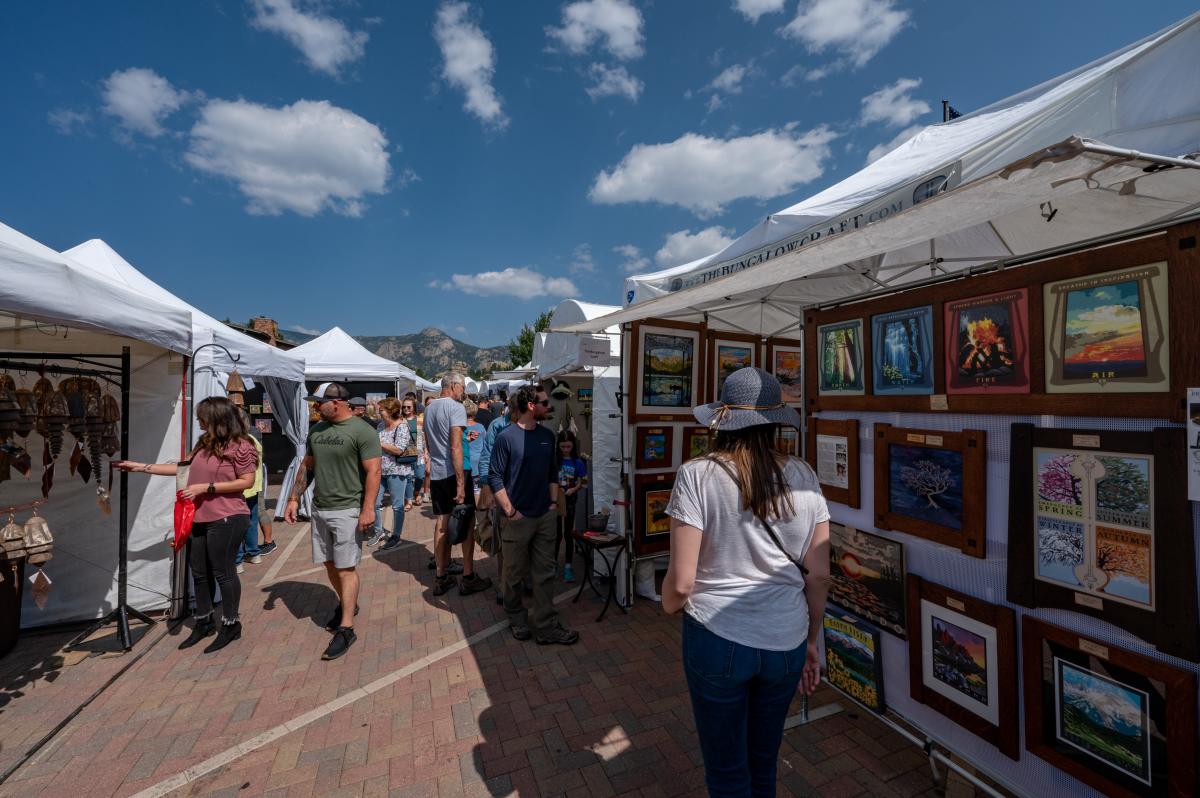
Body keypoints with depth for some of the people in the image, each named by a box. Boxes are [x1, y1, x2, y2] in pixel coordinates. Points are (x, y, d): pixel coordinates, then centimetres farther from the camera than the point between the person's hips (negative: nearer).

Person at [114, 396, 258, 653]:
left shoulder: (240, 446, -15)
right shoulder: (204, 444, 10)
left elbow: (247, 481, -18)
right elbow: (184, 468, 20)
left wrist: (205, 487, -18)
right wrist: (141, 467, 19)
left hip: (226, 519, -8)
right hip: (199, 518, 8)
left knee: (223, 572, 2)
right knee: (199, 572, 17)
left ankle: (231, 624, 19)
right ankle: (203, 622, 34)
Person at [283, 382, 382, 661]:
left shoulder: (362, 431, -14)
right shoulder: (316, 430, 9)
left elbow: (373, 471, -17)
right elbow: (307, 466, 17)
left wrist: (368, 509, -22)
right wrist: (294, 499, 12)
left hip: (347, 510, -7)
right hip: (319, 509, 7)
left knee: (345, 568, -1)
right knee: (330, 564, 18)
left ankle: (346, 629, 9)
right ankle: (346, 604, 40)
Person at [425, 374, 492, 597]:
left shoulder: (429, 408, 13)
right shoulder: (456, 407, -13)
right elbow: (455, 447, -21)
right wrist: (461, 483, -21)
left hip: (435, 474, 8)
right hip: (453, 473, -7)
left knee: (441, 524, 12)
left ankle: (440, 577, 21)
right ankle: (468, 578, 11)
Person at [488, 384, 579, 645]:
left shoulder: (547, 435, 5)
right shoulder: (506, 437, -11)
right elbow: (494, 476, -11)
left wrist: (554, 501, 4)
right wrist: (510, 511, -13)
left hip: (545, 516, 5)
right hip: (518, 517, -4)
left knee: (545, 574, 9)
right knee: (513, 574, 12)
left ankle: (546, 627, 20)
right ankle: (517, 618, 35)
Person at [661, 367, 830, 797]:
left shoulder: (698, 474, -16)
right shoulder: (803, 476, -6)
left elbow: (681, 581, -15)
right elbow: (819, 576, 1)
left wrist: (669, 607, 7)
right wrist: (811, 642, 15)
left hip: (718, 640, -3)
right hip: (786, 644, 4)